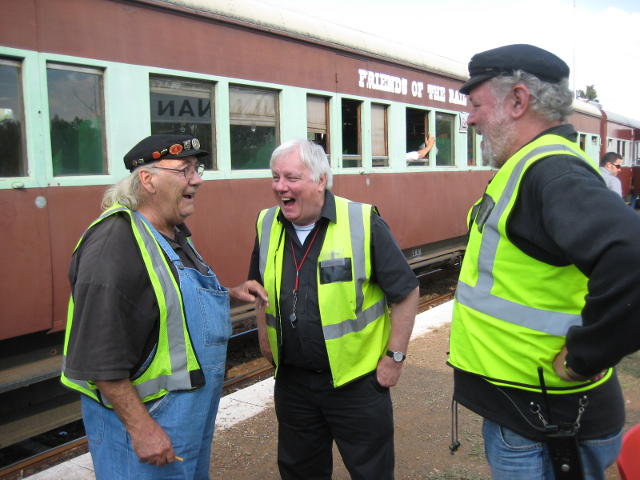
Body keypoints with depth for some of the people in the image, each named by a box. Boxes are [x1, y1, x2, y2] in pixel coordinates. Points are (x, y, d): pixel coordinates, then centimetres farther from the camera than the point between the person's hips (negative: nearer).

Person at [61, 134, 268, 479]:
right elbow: (99, 356, -27)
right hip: (138, 415, -9)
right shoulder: (115, 243, -24)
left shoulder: (174, 235, 6)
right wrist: (140, 428, -24)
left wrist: (228, 293, 8)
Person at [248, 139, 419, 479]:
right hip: (291, 380, 5)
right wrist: (265, 340, 13)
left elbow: (406, 291, -10)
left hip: (357, 380, -4)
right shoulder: (267, 225, -1)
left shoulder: (363, 223, -16)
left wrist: (395, 356, -9)